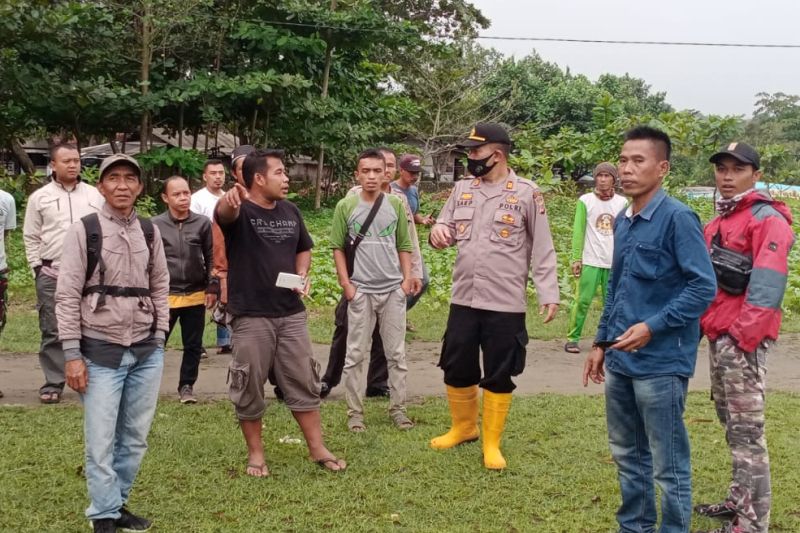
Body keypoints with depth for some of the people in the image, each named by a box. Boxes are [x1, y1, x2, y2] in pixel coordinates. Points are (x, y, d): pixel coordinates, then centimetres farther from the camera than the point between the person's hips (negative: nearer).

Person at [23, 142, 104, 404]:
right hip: (52, 276, -1)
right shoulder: (39, 197, 4)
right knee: (52, 332, 3)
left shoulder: (94, 195, 6)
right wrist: (37, 267, -1)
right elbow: (31, 237, 6)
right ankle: (53, 383, 11)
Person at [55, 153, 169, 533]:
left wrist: (159, 339, 6)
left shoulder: (150, 232, 8)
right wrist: (72, 355, -9)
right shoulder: (83, 231, -5)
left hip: (146, 351, 4)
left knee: (135, 437, 10)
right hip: (101, 351, -4)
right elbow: (67, 295, -6)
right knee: (100, 441, -1)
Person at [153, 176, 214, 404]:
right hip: (164, 297, -1)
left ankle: (186, 386, 23)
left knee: (193, 345, 9)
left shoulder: (203, 223, -2)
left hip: (196, 296, 1)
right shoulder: (155, 225, -4)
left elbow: (211, 258, 5)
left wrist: (211, 289, 2)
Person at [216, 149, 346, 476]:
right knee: (250, 387, 5)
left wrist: (302, 274, 1)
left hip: (292, 313, 5)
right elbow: (223, 214, -35)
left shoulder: (290, 212, 9)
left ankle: (317, 448, 20)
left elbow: (304, 249, 23)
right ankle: (255, 453, 21)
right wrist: (229, 201, -59)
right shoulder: (240, 212, -10)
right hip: (251, 317, -5)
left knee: (303, 382, 9)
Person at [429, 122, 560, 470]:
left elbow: (542, 248, -4)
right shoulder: (462, 189, 8)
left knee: (498, 376, 5)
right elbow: (446, 228, 13)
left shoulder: (526, 193, -6)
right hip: (463, 299, 5)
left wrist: (549, 294, -11)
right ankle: (463, 427, 36)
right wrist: (438, 233, -12)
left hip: (506, 303, -5)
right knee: (456, 369, 14)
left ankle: (492, 444, 19)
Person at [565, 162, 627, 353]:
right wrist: (576, 259, -6)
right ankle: (573, 338, 4)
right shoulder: (585, 201, 0)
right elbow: (578, 231, -1)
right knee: (582, 301, -2)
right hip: (590, 261, -2)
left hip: (615, 263, 2)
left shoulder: (622, 203, 5)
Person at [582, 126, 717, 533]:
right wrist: (601, 343, 18)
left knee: (669, 465, 3)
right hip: (620, 360, 8)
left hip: (661, 363, -8)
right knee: (627, 454, 19)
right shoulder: (622, 221, 10)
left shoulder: (677, 218, -13)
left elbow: (704, 286, -17)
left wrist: (652, 327, -22)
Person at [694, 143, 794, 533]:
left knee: (746, 430, -7)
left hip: (743, 338, -9)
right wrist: (702, 325, 13)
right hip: (717, 336, 9)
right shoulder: (719, 220, 18)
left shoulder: (767, 219, -11)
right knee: (730, 423, 17)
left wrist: (742, 337, -23)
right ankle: (740, 501, 29)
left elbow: (766, 287, -19)